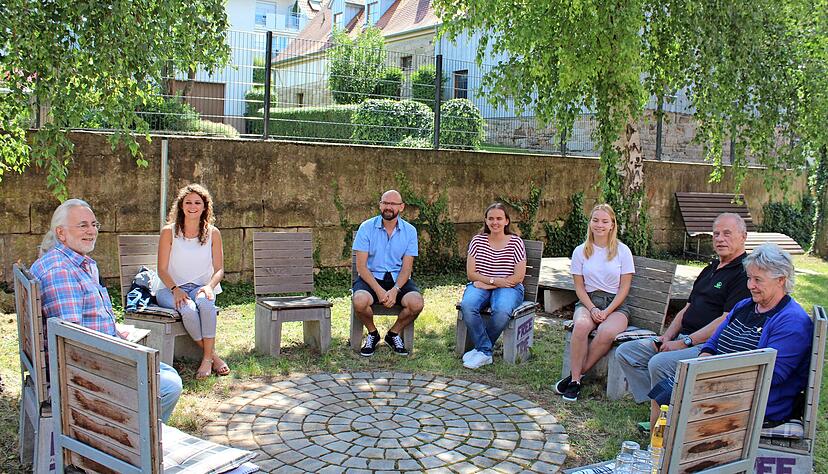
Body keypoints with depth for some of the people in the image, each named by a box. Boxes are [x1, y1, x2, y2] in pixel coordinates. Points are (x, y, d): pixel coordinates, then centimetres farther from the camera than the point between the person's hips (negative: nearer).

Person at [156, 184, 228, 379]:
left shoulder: (213, 233, 5)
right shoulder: (169, 232, 0)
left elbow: (219, 269, 4)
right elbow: (162, 270, -1)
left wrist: (209, 286, -17)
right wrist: (175, 289, -19)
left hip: (201, 287, 1)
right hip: (171, 288, -1)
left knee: (205, 303, -35)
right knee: (188, 309, -35)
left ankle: (207, 359, -29)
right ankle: (213, 356, -20)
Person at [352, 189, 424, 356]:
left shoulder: (409, 231, 1)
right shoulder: (366, 228, -4)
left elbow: (407, 267, -2)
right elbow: (361, 266, -8)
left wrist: (395, 290, -21)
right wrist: (379, 291, -21)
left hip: (398, 279, 1)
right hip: (371, 277, -1)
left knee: (416, 303, -28)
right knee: (359, 301, -33)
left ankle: (394, 334, 5)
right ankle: (372, 334, 2)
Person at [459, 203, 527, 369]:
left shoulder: (516, 242, 1)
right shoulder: (477, 240, 6)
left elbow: (518, 277, -5)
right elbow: (471, 274, 2)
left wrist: (488, 283, -9)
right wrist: (494, 280, -13)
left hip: (508, 288, -2)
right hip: (480, 286, 2)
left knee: (502, 311, -36)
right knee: (467, 306, -32)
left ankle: (481, 349, -12)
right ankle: (485, 352, -20)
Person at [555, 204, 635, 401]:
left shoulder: (622, 251, 2)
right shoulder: (581, 251, 6)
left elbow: (624, 288, 0)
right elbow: (579, 287, 5)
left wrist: (606, 312, -12)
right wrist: (592, 309, -11)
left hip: (616, 304, -1)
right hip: (588, 301, 1)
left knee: (607, 332, -35)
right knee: (581, 325, -35)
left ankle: (577, 374, -19)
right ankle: (575, 379, -24)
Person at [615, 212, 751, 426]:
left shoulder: (744, 272, -10)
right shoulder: (710, 269, 22)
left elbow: (727, 321, -18)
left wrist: (684, 342, -18)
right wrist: (666, 337, 5)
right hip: (685, 339, 10)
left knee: (659, 363, -33)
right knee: (625, 352, -1)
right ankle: (657, 405, -8)